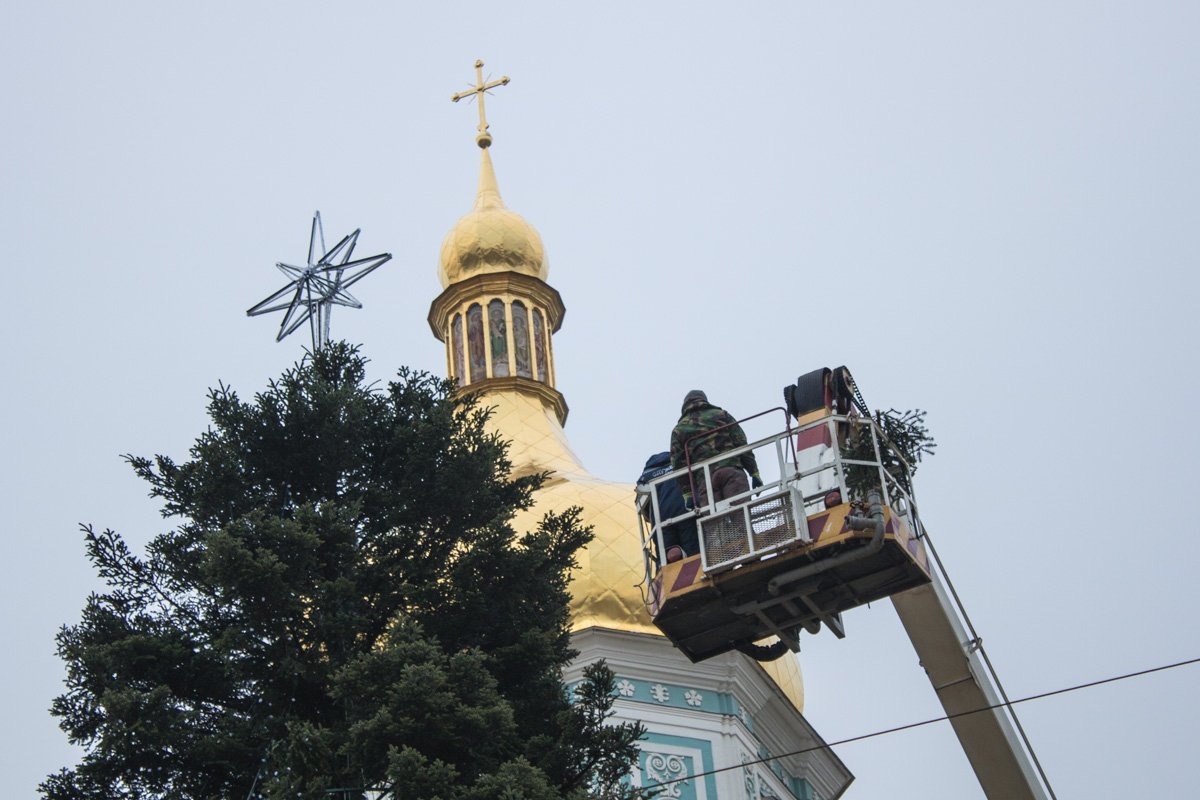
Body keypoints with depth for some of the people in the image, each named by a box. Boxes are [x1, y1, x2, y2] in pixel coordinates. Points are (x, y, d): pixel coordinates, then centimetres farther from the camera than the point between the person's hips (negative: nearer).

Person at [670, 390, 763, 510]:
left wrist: (687, 494, 9)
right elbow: (742, 444, 10)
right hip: (732, 471, -1)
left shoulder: (679, 429, 21)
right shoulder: (721, 415, 20)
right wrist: (754, 472, 9)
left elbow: (678, 464, 11)